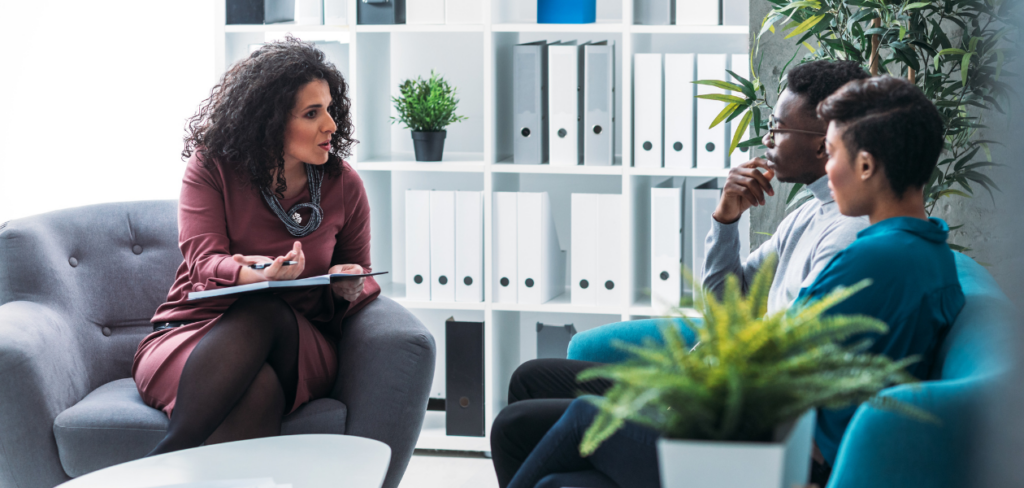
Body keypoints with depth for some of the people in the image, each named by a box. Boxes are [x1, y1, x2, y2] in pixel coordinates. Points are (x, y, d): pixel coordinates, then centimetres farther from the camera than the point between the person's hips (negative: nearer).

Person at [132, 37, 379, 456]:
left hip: (295, 346, 2)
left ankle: (165, 463, -41)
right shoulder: (212, 167, 0)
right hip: (193, 334, -2)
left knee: (263, 314, -37)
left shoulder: (343, 185, 7)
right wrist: (258, 275, -36)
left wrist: (349, 290, -11)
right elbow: (204, 261, -12)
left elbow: (363, 280, 17)